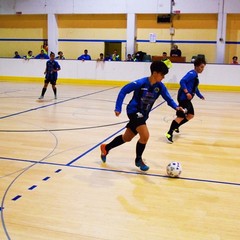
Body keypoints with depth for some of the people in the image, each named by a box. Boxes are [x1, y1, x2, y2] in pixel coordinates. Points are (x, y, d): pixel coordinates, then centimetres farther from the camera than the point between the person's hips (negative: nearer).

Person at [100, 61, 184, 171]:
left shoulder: (160, 86, -7)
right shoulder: (141, 83, -21)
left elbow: (168, 98, -7)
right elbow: (123, 91, -15)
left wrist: (176, 107, -28)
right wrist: (118, 108, -19)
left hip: (143, 115, 7)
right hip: (134, 111, -7)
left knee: (127, 138, 17)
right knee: (145, 135, -20)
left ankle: (105, 148, 39)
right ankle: (138, 160, 5)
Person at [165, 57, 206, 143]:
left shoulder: (195, 75, 18)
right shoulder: (192, 73, -12)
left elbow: (195, 88, 31)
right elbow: (182, 81, -23)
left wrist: (200, 96, 36)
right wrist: (187, 93, -28)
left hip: (187, 99, 10)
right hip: (183, 97, -10)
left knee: (190, 115, 17)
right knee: (181, 116, -12)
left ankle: (175, 126, 29)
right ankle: (169, 133, -6)